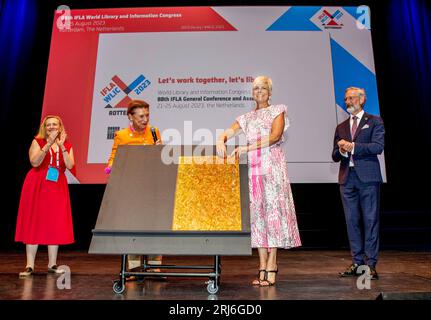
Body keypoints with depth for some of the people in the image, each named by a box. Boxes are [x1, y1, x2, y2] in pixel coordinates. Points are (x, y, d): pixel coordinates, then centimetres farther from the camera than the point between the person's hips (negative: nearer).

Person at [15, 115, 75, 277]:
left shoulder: (67, 145, 9)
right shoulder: (37, 142, 4)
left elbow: (70, 165, -7)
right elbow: (35, 162, -13)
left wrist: (61, 146, -15)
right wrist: (49, 144, -20)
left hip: (58, 188, 2)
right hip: (37, 187, -2)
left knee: (55, 225, 3)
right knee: (33, 223, 0)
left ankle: (52, 264, 12)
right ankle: (30, 265, 6)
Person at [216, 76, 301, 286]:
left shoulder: (277, 111, 10)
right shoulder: (247, 118, 21)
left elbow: (275, 136, -7)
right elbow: (227, 133, 10)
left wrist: (247, 147, -15)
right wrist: (221, 141, -15)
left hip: (272, 166, -3)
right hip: (253, 168, 4)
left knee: (272, 210, -7)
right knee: (257, 213, 0)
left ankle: (271, 268, -3)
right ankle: (263, 267, 4)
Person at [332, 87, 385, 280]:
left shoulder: (374, 122, 7)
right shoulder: (341, 127, 19)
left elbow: (378, 146, -8)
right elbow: (335, 156, 14)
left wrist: (353, 146, -12)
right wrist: (341, 150, -7)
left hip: (368, 177, -4)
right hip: (347, 178, 4)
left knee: (370, 219, -2)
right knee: (352, 221, 6)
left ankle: (370, 264, 6)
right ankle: (357, 262, 15)